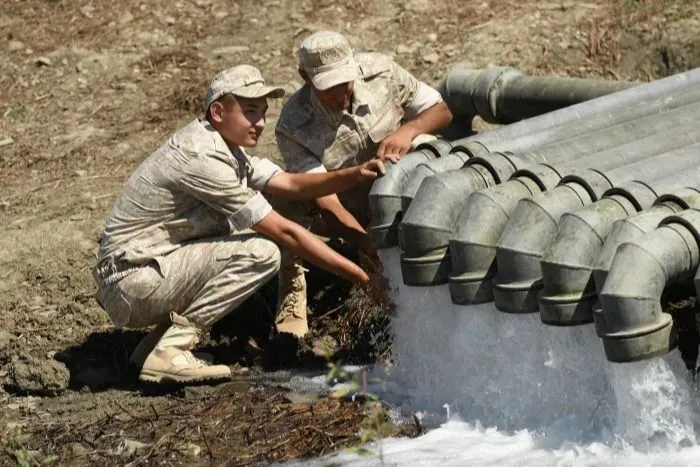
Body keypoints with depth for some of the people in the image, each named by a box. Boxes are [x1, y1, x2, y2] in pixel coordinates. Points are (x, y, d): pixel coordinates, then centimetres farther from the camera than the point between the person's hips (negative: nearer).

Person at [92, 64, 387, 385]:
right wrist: (362, 277, -17)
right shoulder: (201, 157, -20)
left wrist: (358, 175, -10)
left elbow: (291, 184, 7)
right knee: (261, 251, -18)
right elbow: (284, 232, -20)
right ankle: (168, 352, -13)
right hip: (131, 282, -10)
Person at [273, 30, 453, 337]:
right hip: (344, 212, -2)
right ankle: (292, 294, -16)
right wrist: (368, 245, -46)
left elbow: (442, 111, -7)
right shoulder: (294, 126, -24)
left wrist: (409, 130, -31)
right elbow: (325, 199, -30)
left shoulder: (380, 71, -16)